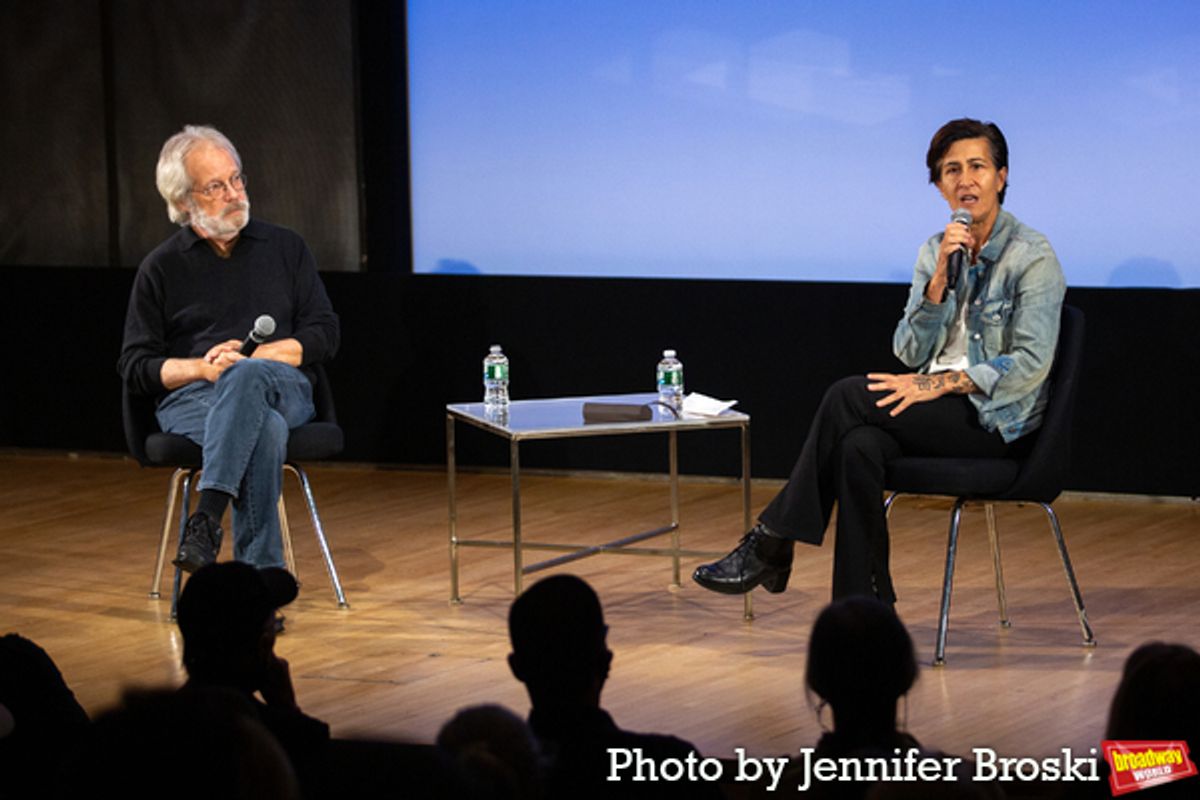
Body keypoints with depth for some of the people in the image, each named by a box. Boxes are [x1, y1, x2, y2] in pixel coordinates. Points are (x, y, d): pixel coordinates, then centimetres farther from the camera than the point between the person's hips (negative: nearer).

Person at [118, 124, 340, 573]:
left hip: (281, 388, 1)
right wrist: (201, 368, -11)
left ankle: (207, 519, -51)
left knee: (246, 376, -39)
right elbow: (135, 366, 9)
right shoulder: (162, 268, 12)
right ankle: (262, 580, -49)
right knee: (265, 429, -38)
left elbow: (324, 335, 9)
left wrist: (253, 357, -8)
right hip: (190, 398, -1)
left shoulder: (285, 249, 16)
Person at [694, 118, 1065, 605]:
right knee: (860, 448, -29)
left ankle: (772, 544, -14)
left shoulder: (1032, 255, -8)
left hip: (995, 421, -6)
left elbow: (1030, 364, -15)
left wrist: (939, 384, -20)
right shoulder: (935, 252, 12)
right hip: (942, 411, 6)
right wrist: (940, 278, -10)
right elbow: (910, 352, 4)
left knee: (849, 397, -23)